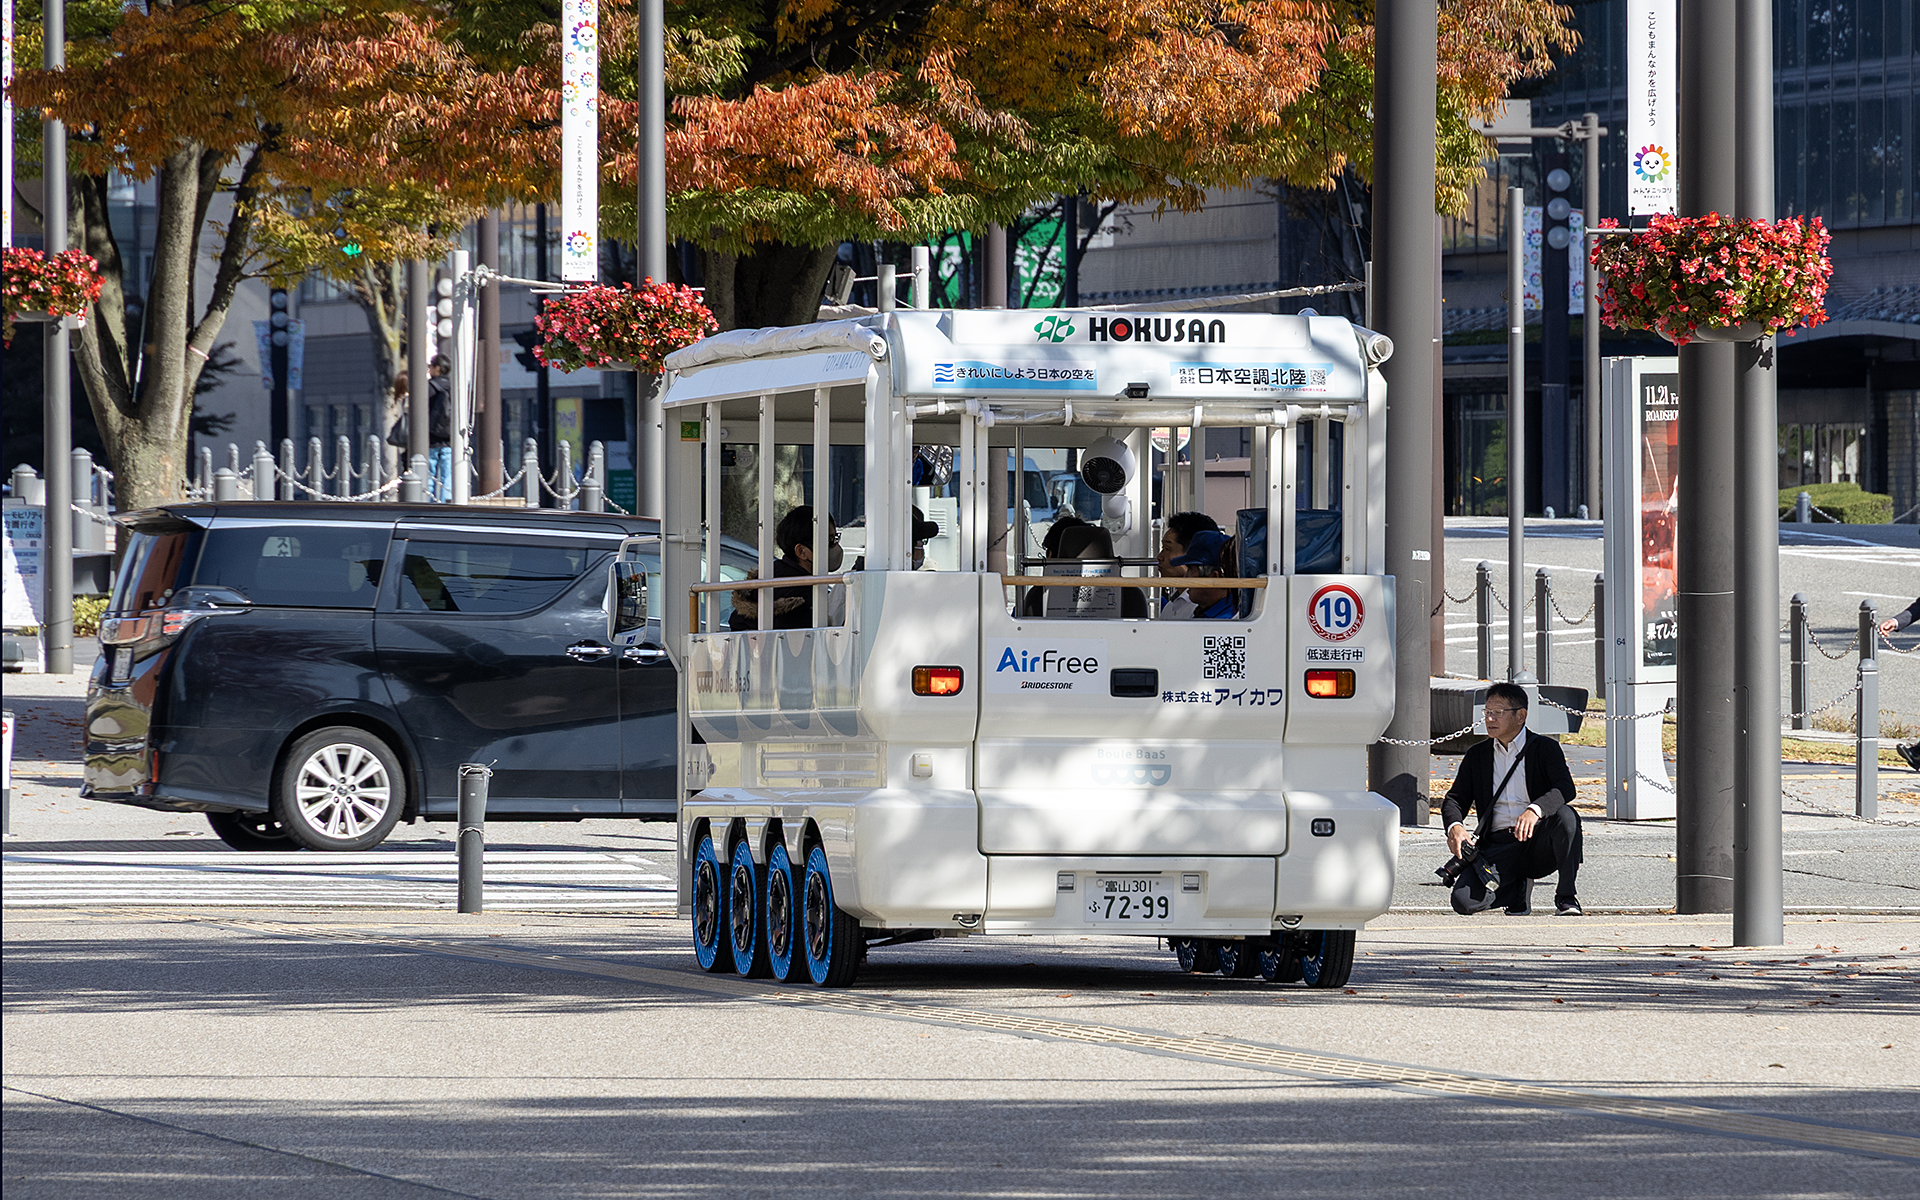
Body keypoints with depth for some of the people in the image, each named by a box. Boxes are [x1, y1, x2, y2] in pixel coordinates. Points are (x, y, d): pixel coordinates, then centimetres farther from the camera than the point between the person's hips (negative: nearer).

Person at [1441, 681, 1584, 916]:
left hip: (1538, 843, -2)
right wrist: (1454, 827, -15)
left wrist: (1535, 810, -35)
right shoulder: (1477, 756, 14)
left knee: (1565, 816, -35)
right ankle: (1517, 891, 10)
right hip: (1498, 845, 2)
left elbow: (1565, 788, -14)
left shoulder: (1546, 749, 3)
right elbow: (1455, 799, 9)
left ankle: (1566, 896, -17)